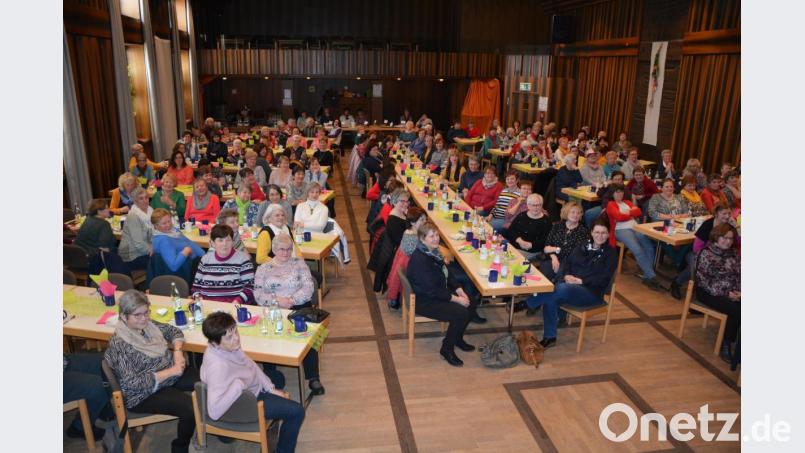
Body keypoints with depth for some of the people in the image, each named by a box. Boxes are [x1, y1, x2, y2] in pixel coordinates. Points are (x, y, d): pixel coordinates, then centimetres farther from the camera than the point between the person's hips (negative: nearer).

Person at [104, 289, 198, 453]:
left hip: (171, 373, 7)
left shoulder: (147, 324, -2)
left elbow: (174, 331, 12)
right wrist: (170, 372, -26)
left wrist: (178, 351, -8)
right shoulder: (119, 344, -23)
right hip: (144, 394, -7)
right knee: (192, 408, -23)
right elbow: (133, 383, -26)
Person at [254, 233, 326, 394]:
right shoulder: (263, 268, 16)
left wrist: (292, 300, -14)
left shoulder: (299, 263, 13)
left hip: (299, 307, -1)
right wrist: (276, 300, -14)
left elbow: (308, 288, 2)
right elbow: (258, 294, 3)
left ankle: (313, 378, -23)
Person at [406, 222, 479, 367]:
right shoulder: (419, 259, -27)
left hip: (438, 293, 9)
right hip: (424, 301, -9)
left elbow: (447, 274, 9)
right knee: (461, 313, -21)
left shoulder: (433, 251, 1)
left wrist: (460, 291, -6)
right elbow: (431, 290, -26)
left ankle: (457, 338, 20)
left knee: (471, 303, 1)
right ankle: (446, 349, -1)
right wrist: (456, 299, -21)